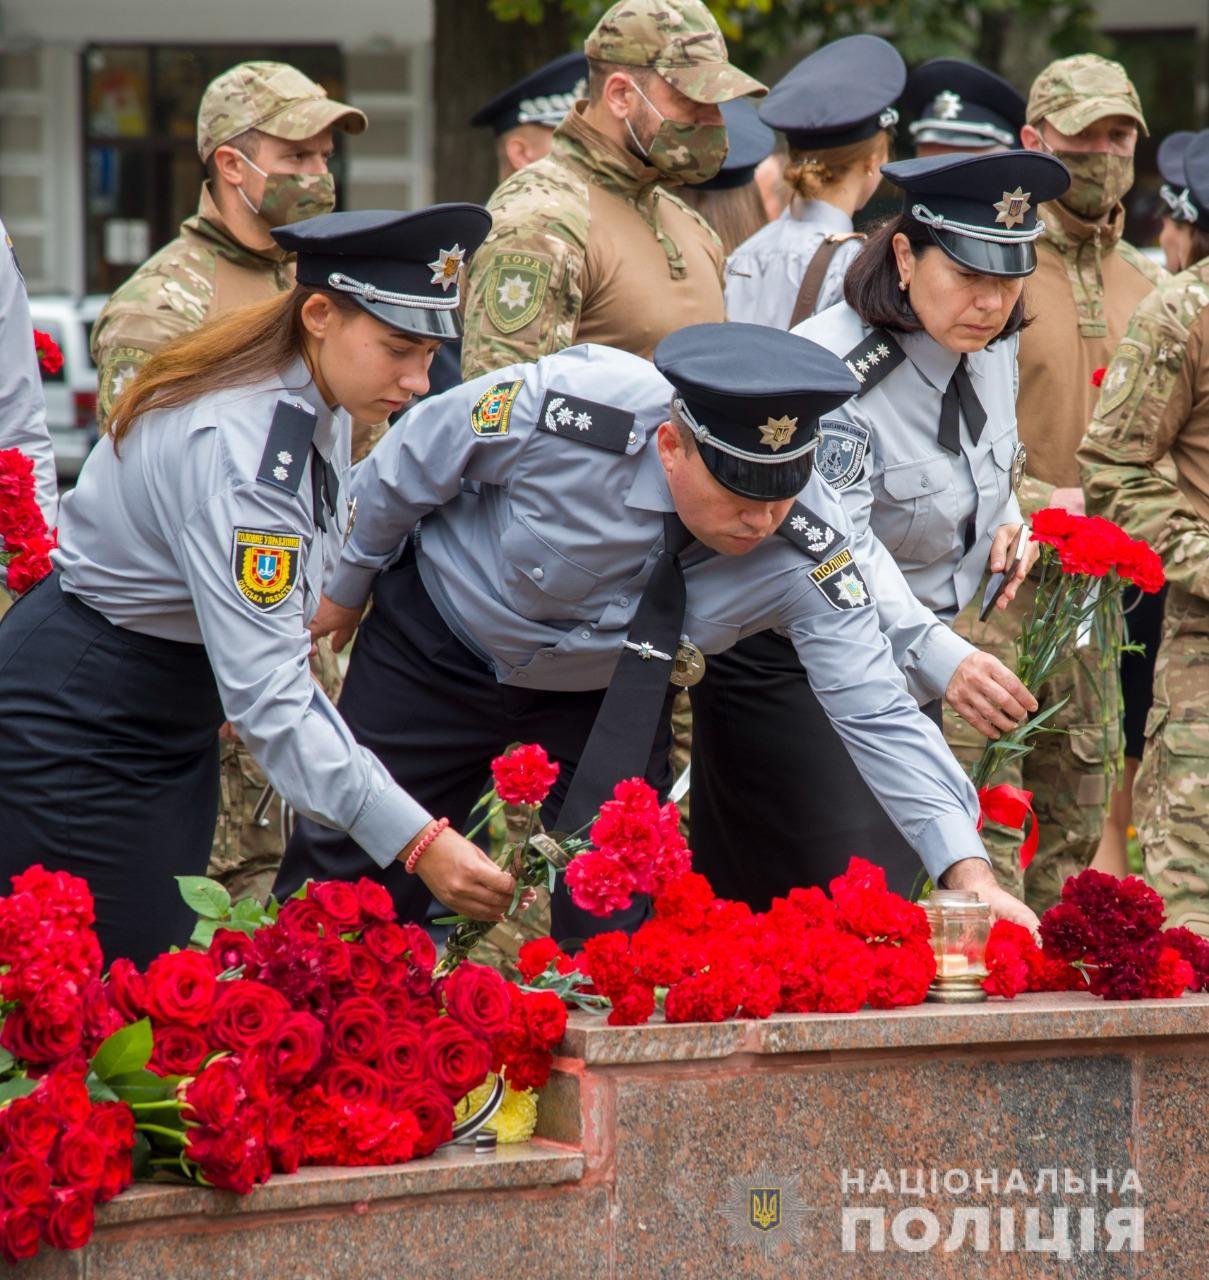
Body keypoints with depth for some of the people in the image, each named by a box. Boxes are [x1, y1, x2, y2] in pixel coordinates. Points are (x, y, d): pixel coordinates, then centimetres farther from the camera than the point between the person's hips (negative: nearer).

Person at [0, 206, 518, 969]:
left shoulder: (318, 398, -4)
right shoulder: (238, 448, -31)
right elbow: (268, 697, -35)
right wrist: (417, 842, -38)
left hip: (176, 710, 9)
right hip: (75, 724, -9)